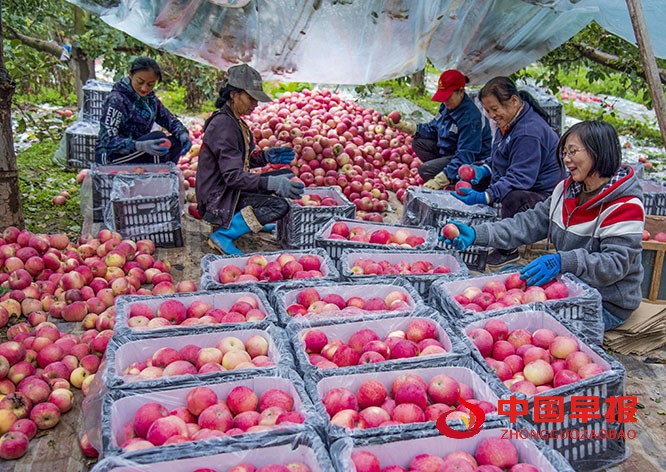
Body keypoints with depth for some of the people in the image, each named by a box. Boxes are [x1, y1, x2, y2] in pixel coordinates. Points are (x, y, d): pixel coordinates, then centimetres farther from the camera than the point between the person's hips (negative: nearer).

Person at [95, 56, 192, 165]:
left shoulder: (150, 98, 3)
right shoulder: (116, 100, -18)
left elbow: (170, 120, 5)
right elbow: (108, 141, -26)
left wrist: (183, 134, -20)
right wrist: (141, 146, -44)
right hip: (110, 157, -7)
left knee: (176, 142, -9)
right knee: (158, 137, -25)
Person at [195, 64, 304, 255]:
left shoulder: (234, 121, 10)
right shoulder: (223, 125, -21)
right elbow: (233, 176, -27)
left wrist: (266, 156, -1)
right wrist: (271, 183, -34)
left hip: (229, 191, 10)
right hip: (217, 201, -10)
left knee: (287, 176, 11)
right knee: (280, 205, -24)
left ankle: (254, 221, 15)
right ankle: (223, 235, -17)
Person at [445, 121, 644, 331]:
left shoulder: (626, 205, -17)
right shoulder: (566, 190, 5)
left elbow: (616, 263, -23)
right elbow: (531, 223, 0)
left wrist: (562, 261, -39)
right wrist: (477, 234, -12)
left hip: (607, 304, -7)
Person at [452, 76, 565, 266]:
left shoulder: (529, 132, -27)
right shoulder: (508, 122, 6)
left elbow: (520, 178, -32)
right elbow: (498, 159, 20)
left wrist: (485, 197, -40)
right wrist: (484, 169, -2)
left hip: (543, 193, -11)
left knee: (513, 199, -41)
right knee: (476, 178, 12)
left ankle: (508, 250, -19)